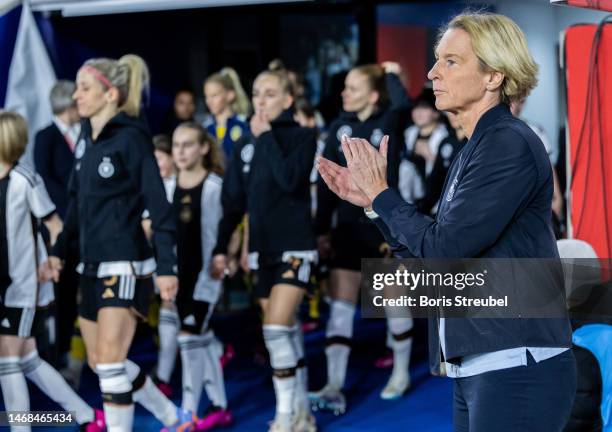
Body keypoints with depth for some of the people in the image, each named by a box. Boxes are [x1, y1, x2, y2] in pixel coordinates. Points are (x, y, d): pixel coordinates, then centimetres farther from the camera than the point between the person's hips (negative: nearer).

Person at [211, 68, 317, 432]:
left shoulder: (301, 137, -5)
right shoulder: (246, 144, 10)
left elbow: (290, 180, -23)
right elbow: (234, 200, 12)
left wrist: (267, 136, -15)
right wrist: (222, 247, 8)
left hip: (294, 248, -6)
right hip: (263, 249, 6)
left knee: (277, 329, -15)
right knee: (288, 333, 11)